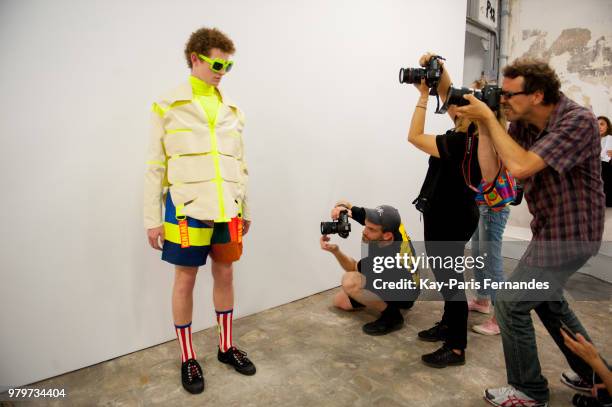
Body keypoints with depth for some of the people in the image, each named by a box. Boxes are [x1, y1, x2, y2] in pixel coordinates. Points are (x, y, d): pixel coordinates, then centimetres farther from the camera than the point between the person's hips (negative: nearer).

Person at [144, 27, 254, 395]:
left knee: (225, 274, 13)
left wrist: (245, 209, 14)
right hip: (187, 209, -4)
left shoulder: (232, 110, 11)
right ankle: (188, 357, 26)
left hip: (227, 209, 4)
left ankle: (227, 347, 32)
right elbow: (155, 166, -1)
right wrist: (153, 218, -3)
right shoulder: (168, 107, -1)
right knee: (186, 279, 7)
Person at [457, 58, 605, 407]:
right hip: (551, 229, 9)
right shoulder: (524, 123, -2)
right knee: (546, 298, 23)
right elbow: (489, 169, -5)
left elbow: (521, 167, -34)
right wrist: (483, 125, -13)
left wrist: (489, 117, -26)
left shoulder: (578, 121, -23)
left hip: (570, 233, -9)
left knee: (511, 303, -4)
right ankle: (594, 374, 42)